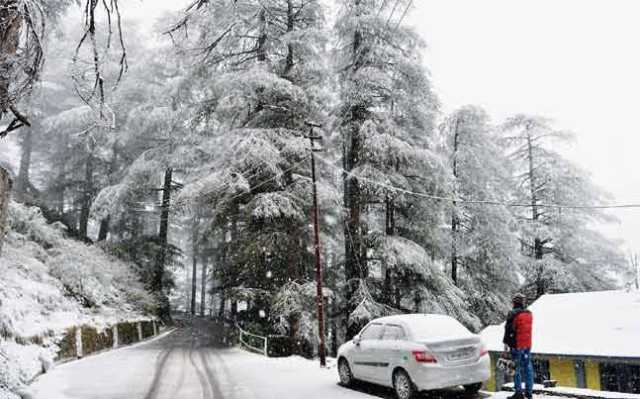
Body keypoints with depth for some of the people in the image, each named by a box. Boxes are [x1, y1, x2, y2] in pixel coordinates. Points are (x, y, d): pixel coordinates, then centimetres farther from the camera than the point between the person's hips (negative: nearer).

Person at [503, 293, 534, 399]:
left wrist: (506, 342, -4)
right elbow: (529, 328, 16)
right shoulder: (529, 314, 7)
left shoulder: (513, 314, -14)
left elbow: (508, 330, -12)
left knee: (517, 368, 0)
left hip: (517, 345, -6)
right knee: (527, 367, 12)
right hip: (528, 344, 6)